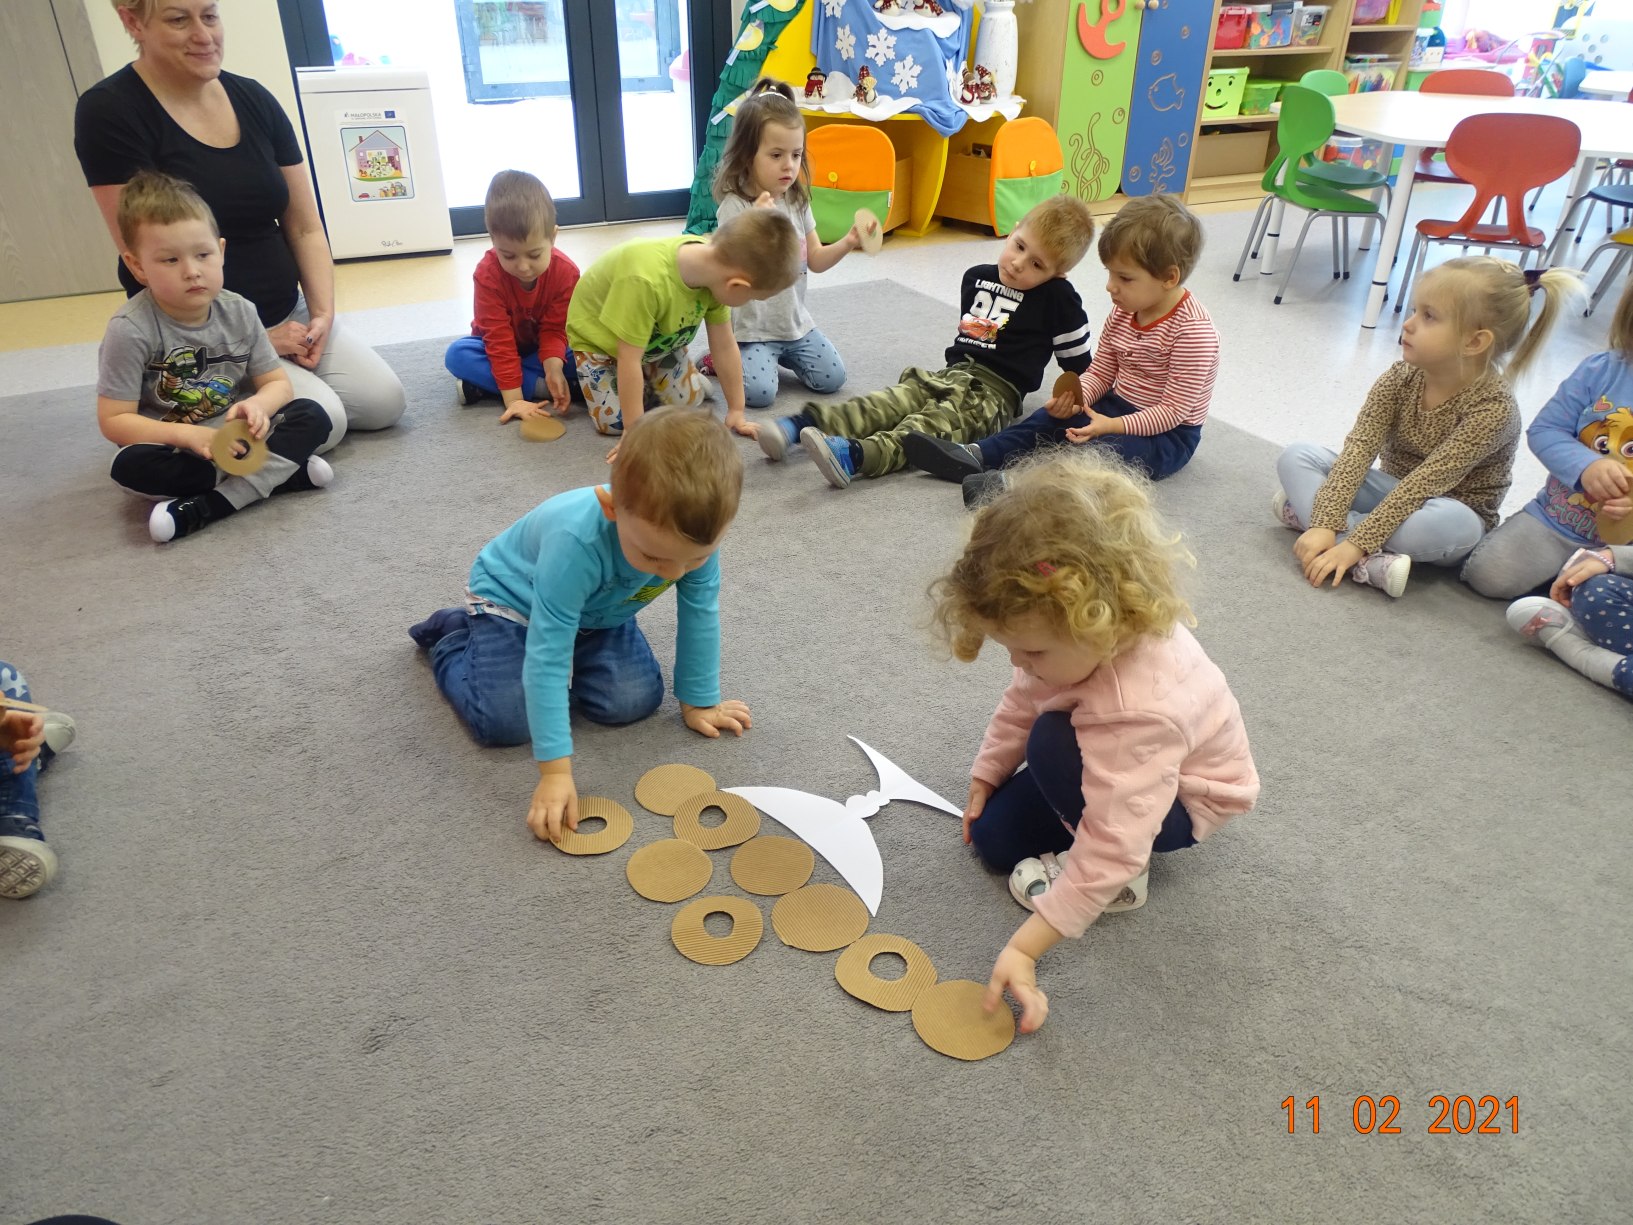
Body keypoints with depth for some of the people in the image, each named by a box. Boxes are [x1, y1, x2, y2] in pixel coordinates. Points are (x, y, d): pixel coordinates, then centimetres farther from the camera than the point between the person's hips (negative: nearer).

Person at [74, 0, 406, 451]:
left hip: (289, 316, 6)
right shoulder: (109, 113, -12)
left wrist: (323, 313, -8)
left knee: (384, 403, -10)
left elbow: (305, 227, 7)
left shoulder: (254, 99, 5)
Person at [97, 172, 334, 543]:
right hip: (175, 449, -3)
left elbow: (277, 383, 0)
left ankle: (209, 505, -28)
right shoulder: (131, 329, -17)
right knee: (130, 465, -34)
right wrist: (187, 434, -29)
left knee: (312, 416, -18)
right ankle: (283, 471, -26)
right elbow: (113, 420, -15)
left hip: (235, 438, 3)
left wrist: (257, 406, -25)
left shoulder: (239, 312, -6)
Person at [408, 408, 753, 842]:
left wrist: (699, 702, -5)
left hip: (598, 610, 4)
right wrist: (555, 772, -40)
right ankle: (456, 638, 12)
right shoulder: (576, 542, -44)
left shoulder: (695, 532, -30)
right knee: (505, 721, -19)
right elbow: (547, 658, -40)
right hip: (513, 597, -4)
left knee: (634, 701, -13)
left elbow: (700, 616, -14)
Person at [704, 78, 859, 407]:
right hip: (751, 327, -6)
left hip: (794, 321, 6)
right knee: (759, 392, -21)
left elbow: (815, 261, 9)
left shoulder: (798, 201, 5)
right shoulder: (735, 207, -16)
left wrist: (848, 243, -9)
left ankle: (780, 353, 22)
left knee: (832, 378, -2)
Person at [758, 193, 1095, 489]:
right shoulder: (976, 277, 15)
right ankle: (804, 423, -35)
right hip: (952, 373, 6)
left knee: (935, 423, -33)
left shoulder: (1057, 298, -2)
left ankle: (856, 455, -60)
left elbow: (1078, 361, 5)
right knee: (890, 402, -18)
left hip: (996, 390, -6)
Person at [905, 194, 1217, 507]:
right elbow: (1099, 373, 6)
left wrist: (1113, 426, -32)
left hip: (1168, 434, -8)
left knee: (1104, 449, -34)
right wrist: (1076, 398, -16)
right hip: (1117, 405, 8)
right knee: (1050, 419, -10)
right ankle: (976, 455, -26)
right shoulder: (1123, 312, 2)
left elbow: (1174, 410, -25)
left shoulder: (1193, 330, -23)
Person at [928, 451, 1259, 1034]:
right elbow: (1024, 699, -1)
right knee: (994, 836, 0)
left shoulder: (1137, 712, -45)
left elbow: (1112, 846, -44)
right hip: (1118, 766, 7)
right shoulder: (1086, 632, -23)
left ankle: (1125, 880, -11)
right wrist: (986, 775, 7)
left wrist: (1024, 948, -42)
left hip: (1179, 801, -7)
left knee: (1053, 742, -32)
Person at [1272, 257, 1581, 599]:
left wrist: (1356, 543, -37)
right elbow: (1358, 451, -20)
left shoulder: (1493, 407, -24)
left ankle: (1303, 509, -29)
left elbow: (1423, 484, -31)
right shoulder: (1400, 378, -10)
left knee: (1452, 524, -41)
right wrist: (1325, 523, -33)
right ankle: (1370, 563, -30)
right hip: (1392, 494, 5)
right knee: (1296, 456, -15)